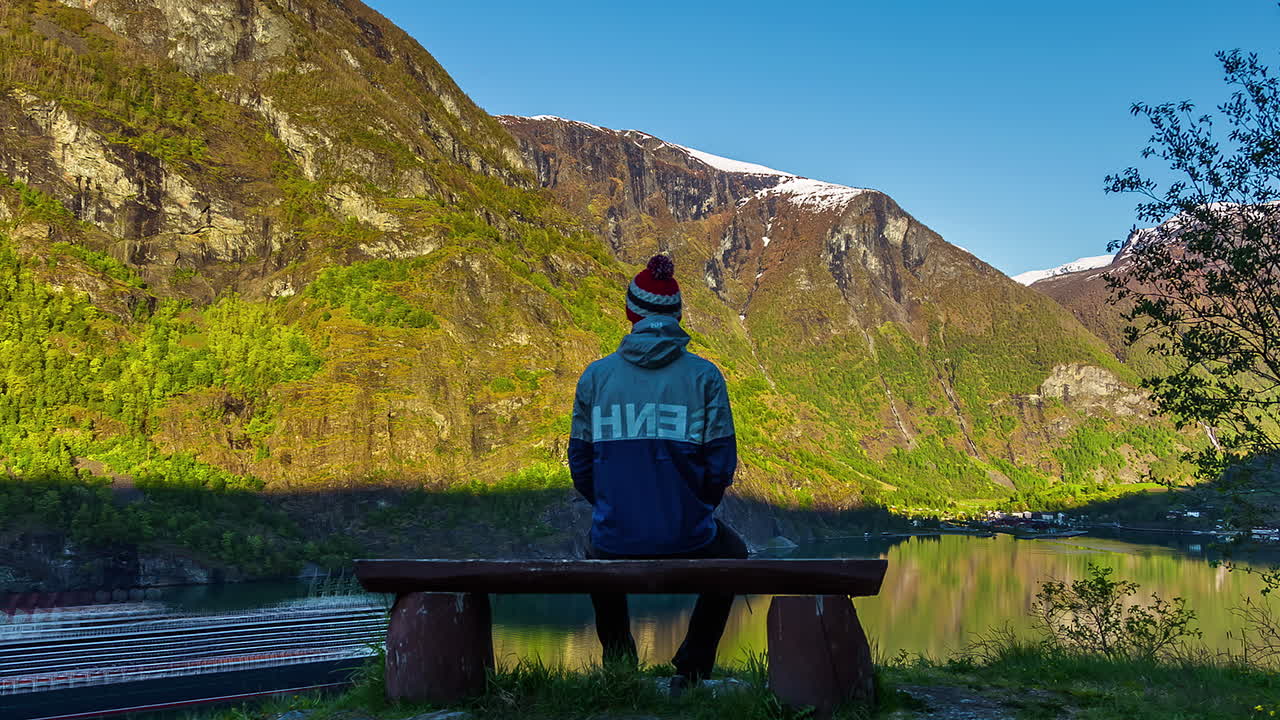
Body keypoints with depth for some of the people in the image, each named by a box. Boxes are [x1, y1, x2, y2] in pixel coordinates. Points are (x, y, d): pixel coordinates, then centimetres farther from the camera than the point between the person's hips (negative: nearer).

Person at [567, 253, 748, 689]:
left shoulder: (595, 375, 0)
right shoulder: (704, 375, -4)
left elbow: (580, 465, 5)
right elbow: (722, 463, -3)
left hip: (617, 544, 2)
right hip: (688, 544, -1)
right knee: (732, 554, 34)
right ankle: (691, 669, 27)